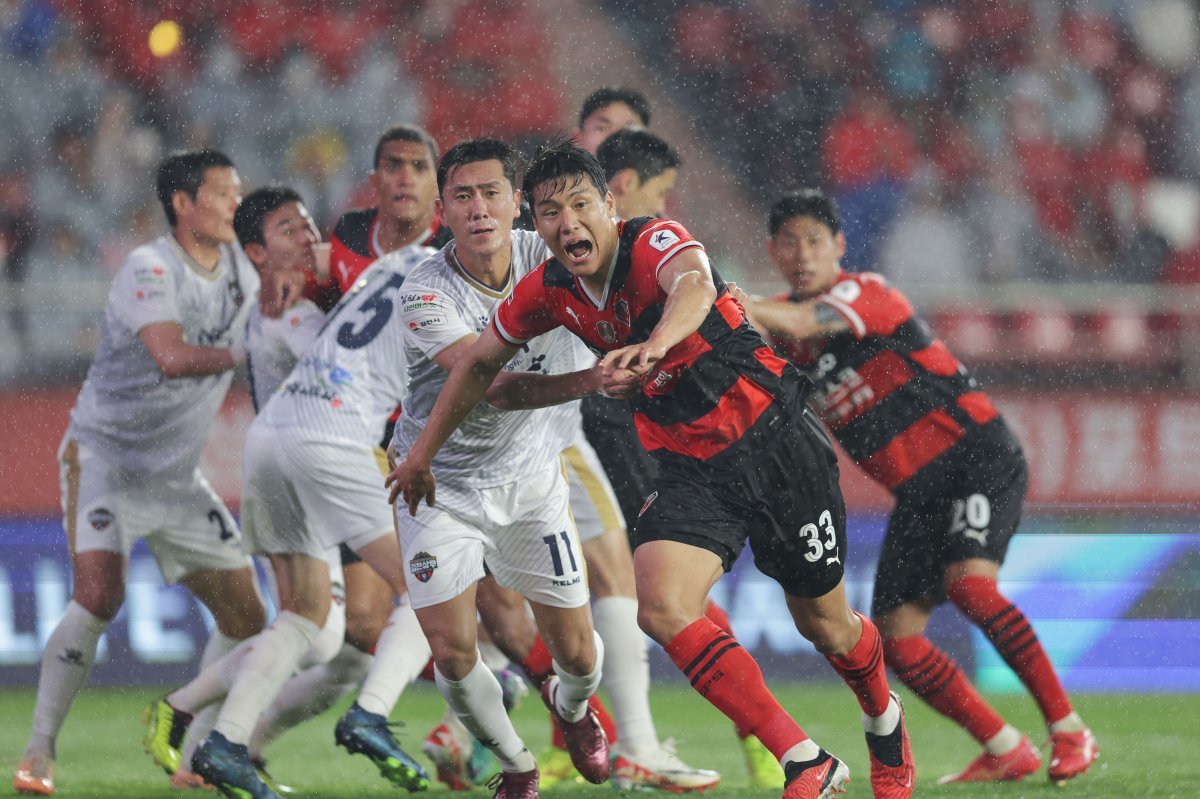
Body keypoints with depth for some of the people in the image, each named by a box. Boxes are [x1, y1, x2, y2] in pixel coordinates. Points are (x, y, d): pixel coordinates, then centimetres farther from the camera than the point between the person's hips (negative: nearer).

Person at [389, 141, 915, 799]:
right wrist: (423, 452, 20)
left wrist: (654, 346, -65)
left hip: (774, 442, -4)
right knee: (664, 608, -22)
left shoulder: (653, 243, -20)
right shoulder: (548, 292, -2)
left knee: (824, 624, 9)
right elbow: (480, 363, 17)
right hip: (689, 468, 4)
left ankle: (884, 719, 45)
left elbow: (694, 284, -45)